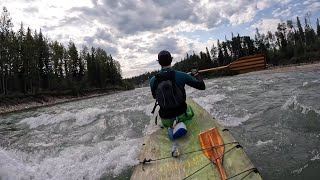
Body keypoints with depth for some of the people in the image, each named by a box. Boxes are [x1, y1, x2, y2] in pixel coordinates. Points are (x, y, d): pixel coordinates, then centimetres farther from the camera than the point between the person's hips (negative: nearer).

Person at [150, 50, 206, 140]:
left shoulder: (153, 80, -12)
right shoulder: (181, 75, -18)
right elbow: (202, 86, -8)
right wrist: (196, 75, 11)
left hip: (165, 119, 3)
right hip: (181, 114, -2)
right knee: (189, 112, 35)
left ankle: (173, 126, 2)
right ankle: (180, 123, 0)